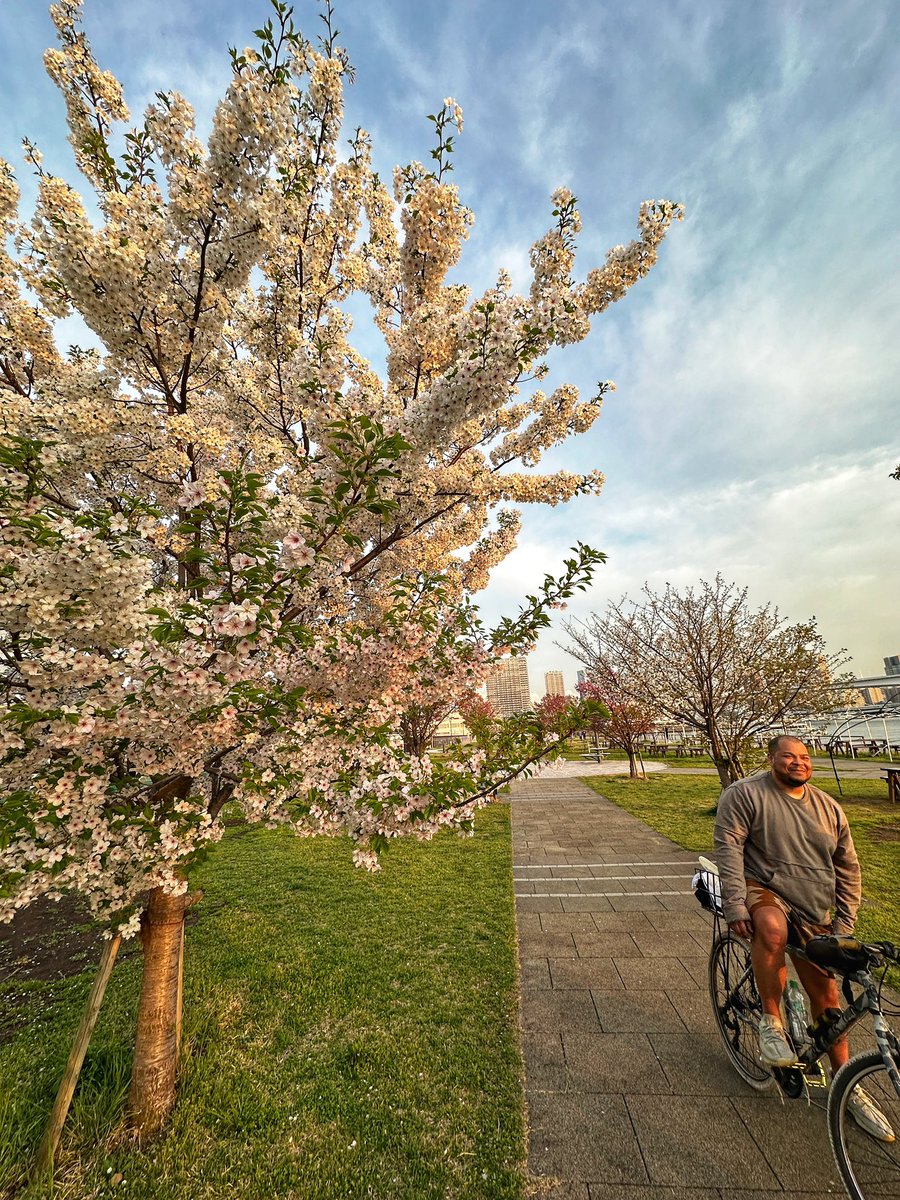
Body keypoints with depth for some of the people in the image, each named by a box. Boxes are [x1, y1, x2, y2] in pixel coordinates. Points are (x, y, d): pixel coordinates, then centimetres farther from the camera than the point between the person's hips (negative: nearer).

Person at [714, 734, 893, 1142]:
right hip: (763, 892, -5)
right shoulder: (744, 794, -12)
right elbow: (729, 847, -17)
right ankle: (770, 1020, -12)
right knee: (771, 929, -35)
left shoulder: (829, 808, 7)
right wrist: (735, 906, -22)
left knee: (826, 995, 9)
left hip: (814, 914, 5)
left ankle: (847, 1086, 33)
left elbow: (848, 867, 14)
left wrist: (844, 923, 7)